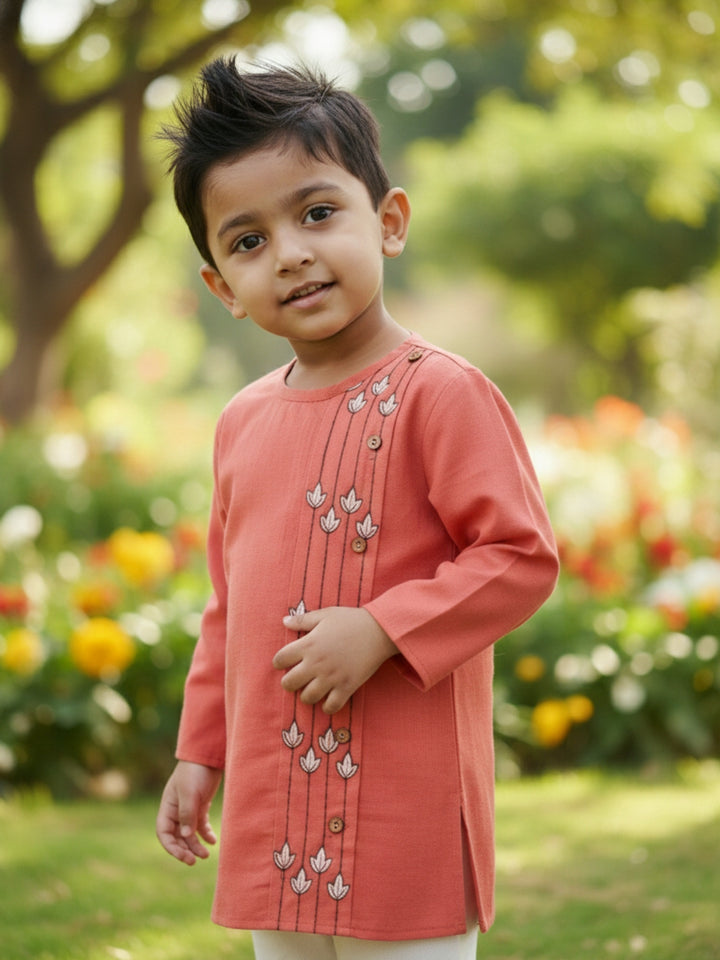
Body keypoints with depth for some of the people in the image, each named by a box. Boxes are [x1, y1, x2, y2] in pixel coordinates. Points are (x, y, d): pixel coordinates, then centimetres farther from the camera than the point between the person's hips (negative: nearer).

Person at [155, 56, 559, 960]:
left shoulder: (439, 393, -12)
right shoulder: (242, 422, 11)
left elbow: (522, 557, -16)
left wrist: (381, 630, -22)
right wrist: (199, 752, 20)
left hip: (405, 810, -7)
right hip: (270, 804, 7)